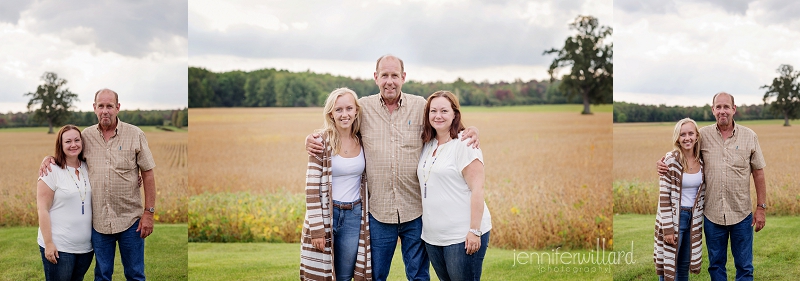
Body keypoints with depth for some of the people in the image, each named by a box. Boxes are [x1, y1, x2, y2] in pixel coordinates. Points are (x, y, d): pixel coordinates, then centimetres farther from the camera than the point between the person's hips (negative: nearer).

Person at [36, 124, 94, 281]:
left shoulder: (88, 168, 6)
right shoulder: (52, 171, -9)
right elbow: (42, 210, -10)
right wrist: (48, 244, -14)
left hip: (86, 247, 5)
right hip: (59, 248, -5)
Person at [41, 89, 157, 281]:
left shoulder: (135, 134, -4)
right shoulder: (86, 136, 3)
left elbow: (148, 174, -3)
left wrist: (149, 212, -7)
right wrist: (48, 158, -3)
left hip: (130, 219, -2)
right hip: (99, 221, 2)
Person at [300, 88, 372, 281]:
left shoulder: (362, 141, 3)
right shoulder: (322, 142, -11)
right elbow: (312, 187, -12)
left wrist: (367, 217, 9)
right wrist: (317, 228, -15)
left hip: (354, 216, 4)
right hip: (326, 215, -4)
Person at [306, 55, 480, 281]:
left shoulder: (421, 106, 2)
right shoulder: (363, 108, 2)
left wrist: (470, 133, -11)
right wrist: (312, 139, -5)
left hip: (415, 211, 0)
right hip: (378, 211, 0)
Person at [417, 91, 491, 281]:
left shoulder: (464, 144, -10)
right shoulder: (428, 145, 11)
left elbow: (477, 189, -15)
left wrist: (475, 231, -19)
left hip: (462, 236, -7)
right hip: (432, 235, 7)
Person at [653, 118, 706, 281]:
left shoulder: (702, 161, 2)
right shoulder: (671, 160, -14)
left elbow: (702, 192, 12)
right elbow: (663, 196, -15)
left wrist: (701, 221, 10)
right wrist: (668, 228, -17)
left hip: (693, 219, 5)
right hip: (674, 219, -5)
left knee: (684, 267, 15)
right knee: (669, 267, 2)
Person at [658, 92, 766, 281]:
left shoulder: (749, 136, -1)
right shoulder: (703, 135, -2)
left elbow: (758, 173, 2)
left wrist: (761, 208, 0)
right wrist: (665, 166, -12)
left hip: (742, 214, 0)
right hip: (712, 214, 1)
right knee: (716, 265, 14)